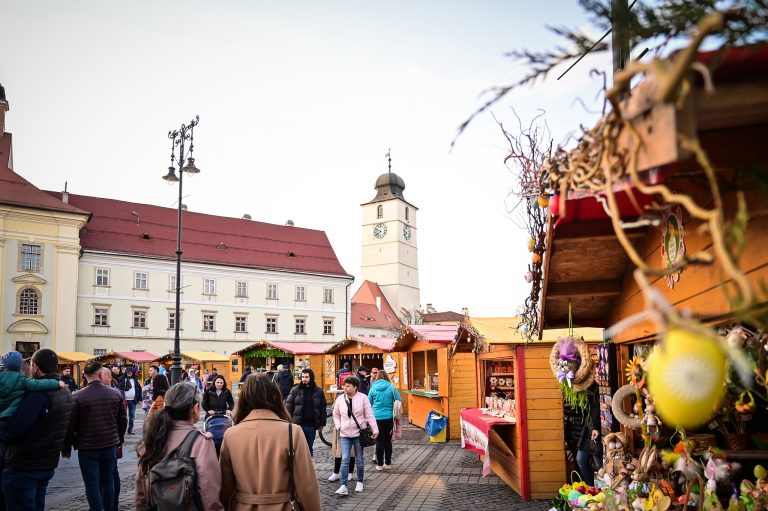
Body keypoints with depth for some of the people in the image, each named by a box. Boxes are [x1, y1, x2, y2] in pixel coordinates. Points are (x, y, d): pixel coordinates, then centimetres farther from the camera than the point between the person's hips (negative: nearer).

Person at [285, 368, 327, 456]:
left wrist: (322, 423, 5)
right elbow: (289, 406, 1)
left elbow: (323, 408, 8)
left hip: (312, 425, 2)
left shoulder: (318, 392, 5)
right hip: (298, 424, -2)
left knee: (309, 448, 12)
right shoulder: (295, 390, 1)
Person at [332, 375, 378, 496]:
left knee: (360, 459, 10)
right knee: (345, 460, -5)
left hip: (359, 433, -1)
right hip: (345, 434, 2)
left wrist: (375, 430, -11)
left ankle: (360, 482, 27)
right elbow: (336, 415, 14)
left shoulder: (363, 398, -7)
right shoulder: (340, 399, 1)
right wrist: (338, 426, -1)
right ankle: (343, 486, -5)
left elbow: (369, 415, -6)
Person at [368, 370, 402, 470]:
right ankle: (388, 463, 15)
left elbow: (369, 403, 5)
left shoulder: (373, 388, -2)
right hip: (389, 417, 0)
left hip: (377, 417, 0)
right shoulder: (391, 387, -3)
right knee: (388, 440, 10)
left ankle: (380, 464, 8)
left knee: (379, 440, 5)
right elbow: (399, 401, -2)